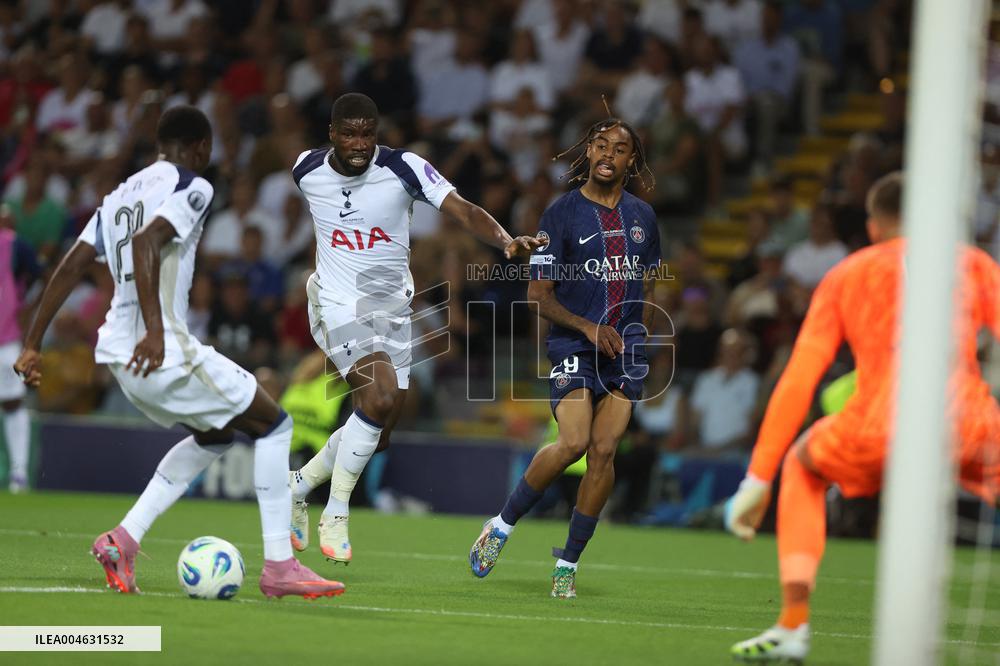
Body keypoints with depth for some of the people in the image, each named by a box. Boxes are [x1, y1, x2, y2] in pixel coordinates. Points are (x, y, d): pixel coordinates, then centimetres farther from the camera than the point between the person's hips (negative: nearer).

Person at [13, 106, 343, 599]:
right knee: (273, 426, 6)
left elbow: (70, 268, 13)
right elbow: (146, 242, -24)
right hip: (164, 351, -9)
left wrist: (32, 346, 13)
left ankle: (124, 540, 13)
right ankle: (279, 567, 3)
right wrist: (155, 330, -31)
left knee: (215, 434, 26)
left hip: (118, 350, 9)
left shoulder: (120, 195, 18)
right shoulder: (192, 187, -6)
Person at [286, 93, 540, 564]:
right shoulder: (306, 170, -6)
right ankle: (336, 515, -13)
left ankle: (299, 485, 33)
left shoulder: (404, 169, -13)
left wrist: (507, 241, -41)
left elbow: (463, 211, -23)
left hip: (392, 307, 3)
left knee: (377, 434, 7)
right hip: (338, 305, -3)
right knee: (380, 396, -27)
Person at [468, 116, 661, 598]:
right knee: (574, 442, -21)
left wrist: (639, 339, 15)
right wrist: (588, 328, -16)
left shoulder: (642, 216, 12)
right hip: (572, 345, -4)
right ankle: (502, 525, 0)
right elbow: (539, 295, -5)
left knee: (604, 450, -7)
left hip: (625, 348, 4)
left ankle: (568, 563, 1)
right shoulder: (562, 213, -3)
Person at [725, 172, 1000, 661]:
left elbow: (797, 382, 16)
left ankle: (792, 625, 19)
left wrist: (758, 479, 17)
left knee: (802, 464, 32)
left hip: (877, 432, 1)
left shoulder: (845, 276, 22)